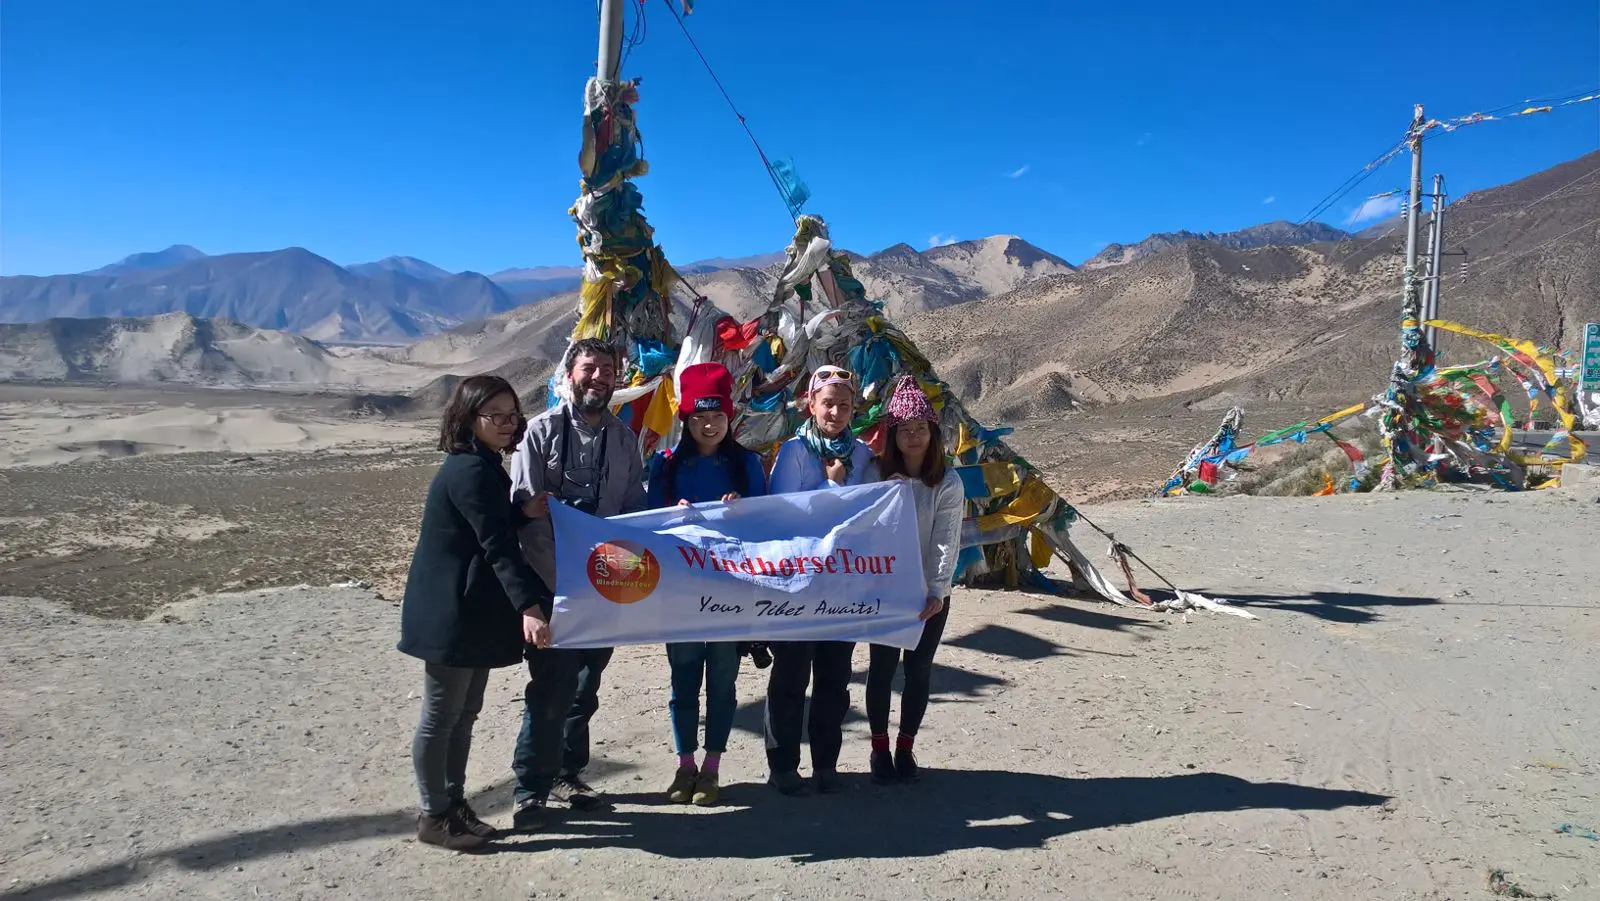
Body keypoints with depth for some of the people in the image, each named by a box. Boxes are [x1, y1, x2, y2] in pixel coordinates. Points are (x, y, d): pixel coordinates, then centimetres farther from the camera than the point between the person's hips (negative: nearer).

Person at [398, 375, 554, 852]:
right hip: (450, 615, -10)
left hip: (473, 612, 10)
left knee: (465, 711, 18)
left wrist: (526, 510, 3)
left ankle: (454, 802, 30)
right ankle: (434, 817, 16)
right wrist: (528, 606, -38)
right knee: (441, 716, 3)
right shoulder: (469, 471, -21)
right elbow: (497, 546, -31)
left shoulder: (484, 467, 11)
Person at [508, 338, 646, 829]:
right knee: (551, 686, -5)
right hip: (552, 582, -4)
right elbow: (524, 507, -9)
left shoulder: (624, 438, 9)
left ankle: (567, 773, 29)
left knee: (585, 683, 13)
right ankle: (531, 787, 9)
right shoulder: (543, 430, -4)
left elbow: (635, 506, 12)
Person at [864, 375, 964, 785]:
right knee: (882, 666, 5)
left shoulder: (948, 483, -5)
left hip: (930, 593, 0)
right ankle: (880, 748, 20)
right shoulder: (879, 477, -2)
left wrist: (937, 590, -20)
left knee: (919, 670, 7)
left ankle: (905, 748, 23)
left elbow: (946, 542, -12)